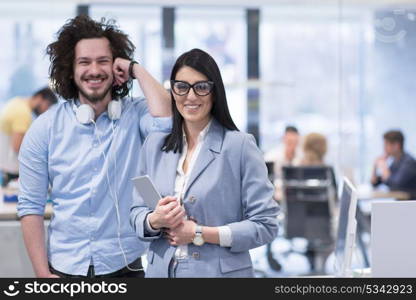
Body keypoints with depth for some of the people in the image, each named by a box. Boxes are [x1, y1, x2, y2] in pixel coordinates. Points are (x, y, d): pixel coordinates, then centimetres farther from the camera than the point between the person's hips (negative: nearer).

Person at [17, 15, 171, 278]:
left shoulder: (135, 115, -4)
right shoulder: (45, 129, -3)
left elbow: (165, 120, -27)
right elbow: (31, 207, -1)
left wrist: (136, 69, -13)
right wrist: (43, 274, -6)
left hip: (126, 265, 0)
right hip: (65, 267, 0)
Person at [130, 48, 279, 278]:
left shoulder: (240, 146, -9)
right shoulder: (154, 145, 4)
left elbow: (265, 225, -11)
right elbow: (137, 213, 7)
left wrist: (200, 233, -17)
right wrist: (155, 220, -14)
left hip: (219, 270, -3)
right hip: (160, 270, 4)